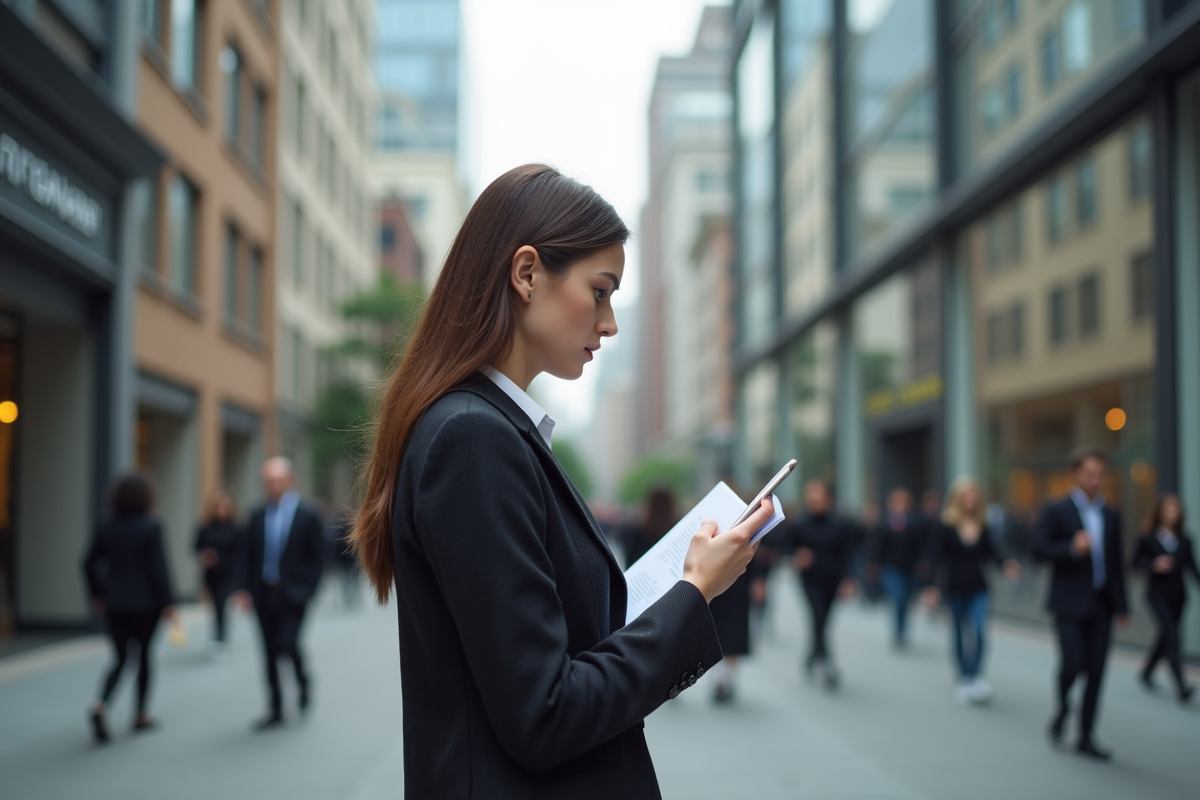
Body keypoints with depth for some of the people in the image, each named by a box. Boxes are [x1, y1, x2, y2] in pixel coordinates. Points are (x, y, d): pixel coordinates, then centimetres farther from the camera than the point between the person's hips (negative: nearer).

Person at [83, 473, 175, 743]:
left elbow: (90, 563, 5)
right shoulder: (151, 527, -12)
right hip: (145, 602, -3)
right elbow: (158, 568, -13)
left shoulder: (106, 525, 1)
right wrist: (166, 603, -7)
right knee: (145, 655, 14)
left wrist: (97, 594, 17)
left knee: (120, 659, 10)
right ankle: (140, 715, 20)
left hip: (114, 603, 4)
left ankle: (100, 706, -14)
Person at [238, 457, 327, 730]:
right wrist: (249, 590, 1)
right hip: (265, 595, 4)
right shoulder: (257, 517, 9)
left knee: (287, 643, -16)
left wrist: (306, 590, -10)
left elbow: (318, 557, -2)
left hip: (292, 595, -4)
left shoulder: (308, 515, -2)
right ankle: (275, 710, 16)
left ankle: (303, 680, 16)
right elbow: (250, 556, 12)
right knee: (270, 652, 6)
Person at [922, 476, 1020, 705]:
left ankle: (976, 678, -8)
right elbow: (935, 558, -10)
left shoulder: (983, 525, 1)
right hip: (955, 589, -2)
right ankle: (964, 679, 22)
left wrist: (1005, 565, -12)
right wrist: (935, 586, -18)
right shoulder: (944, 526, -8)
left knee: (979, 631, -14)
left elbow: (990, 552, 6)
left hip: (978, 587, 2)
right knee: (961, 634, 10)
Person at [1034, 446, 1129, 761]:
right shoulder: (1056, 511, -1)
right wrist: (1072, 549, -25)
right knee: (1072, 663, -12)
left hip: (1101, 605, 4)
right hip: (1070, 603, -4)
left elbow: (1116, 563, 14)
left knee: (1096, 670, 3)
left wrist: (1122, 606, 11)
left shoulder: (1111, 517, 13)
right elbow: (1039, 547, -10)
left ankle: (1086, 737, 12)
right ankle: (1062, 709, 19)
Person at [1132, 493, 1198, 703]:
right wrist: (1154, 565, -18)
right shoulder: (1148, 537, -6)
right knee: (1172, 636, -14)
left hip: (1178, 593, 5)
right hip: (1158, 593, -4)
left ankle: (1146, 672, 38)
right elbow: (1136, 560, 0)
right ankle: (1180, 686, -17)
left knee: (1166, 636, 16)